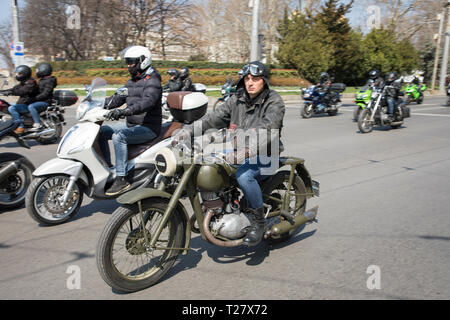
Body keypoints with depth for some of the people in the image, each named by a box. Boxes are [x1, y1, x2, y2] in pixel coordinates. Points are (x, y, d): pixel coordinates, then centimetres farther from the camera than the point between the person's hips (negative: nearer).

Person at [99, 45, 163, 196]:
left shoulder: (152, 81, -13)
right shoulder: (131, 82, 17)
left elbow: (147, 102, -30)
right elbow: (118, 98, 18)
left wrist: (124, 111, -43)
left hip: (148, 128, -9)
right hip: (131, 125, 10)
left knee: (118, 136, -31)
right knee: (101, 131, 6)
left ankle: (121, 179, -29)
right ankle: (107, 167, 12)